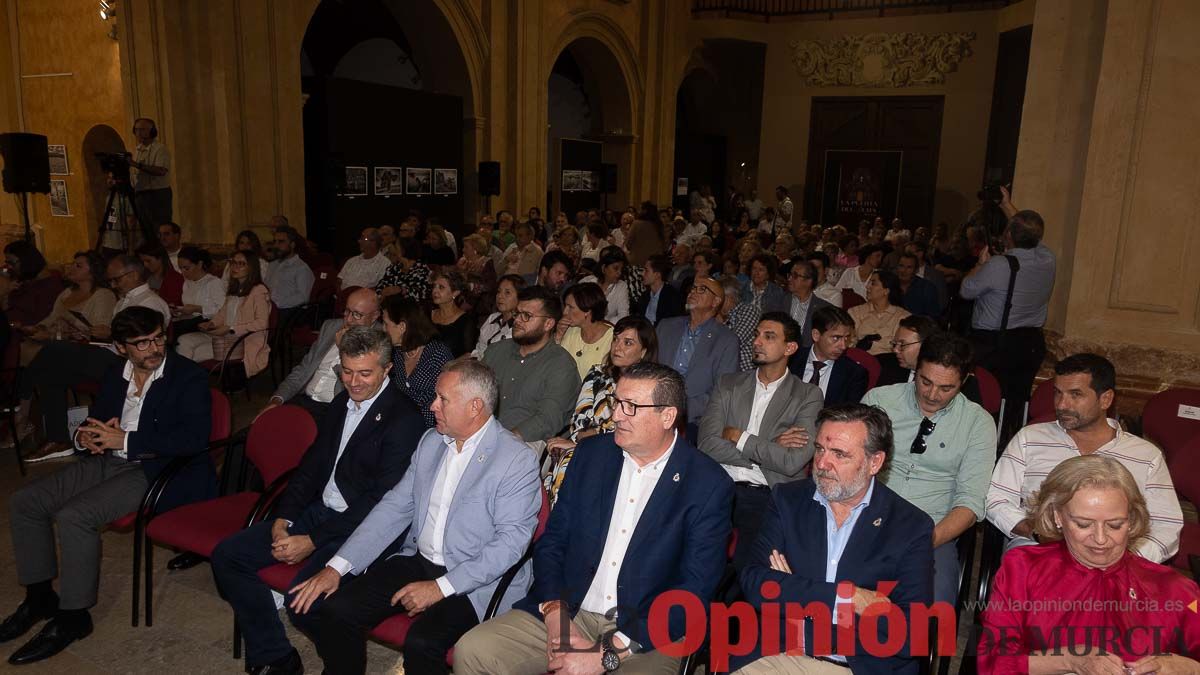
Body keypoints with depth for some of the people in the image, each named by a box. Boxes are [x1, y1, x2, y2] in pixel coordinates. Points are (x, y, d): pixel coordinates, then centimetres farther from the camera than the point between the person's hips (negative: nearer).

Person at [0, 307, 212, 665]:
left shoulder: (189, 377, -12)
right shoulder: (115, 373, 10)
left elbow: (194, 438, -23)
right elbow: (96, 418, 22)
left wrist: (125, 441, -21)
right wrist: (86, 436, -5)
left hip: (155, 471, -8)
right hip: (107, 460, 8)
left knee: (74, 516, -25)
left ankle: (73, 616, -7)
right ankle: (40, 596, 18)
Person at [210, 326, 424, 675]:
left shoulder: (404, 420, -17)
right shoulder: (342, 402, 9)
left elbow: (381, 501, -20)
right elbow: (311, 465, 14)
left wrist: (312, 541, -19)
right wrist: (282, 521, -1)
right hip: (318, 511, 9)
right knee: (227, 555, 3)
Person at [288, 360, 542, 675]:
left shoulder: (518, 461, -13)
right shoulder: (431, 442, 8)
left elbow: (511, 540, -17)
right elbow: (394, 507, 9)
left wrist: (440, 587, -21)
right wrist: (336, 567, -1)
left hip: (475, 581, -6)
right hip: (416, 561, 6)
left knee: (421, 643, -31)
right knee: (324, 608, -8)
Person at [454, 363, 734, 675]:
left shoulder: (709, 485, -9)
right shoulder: (592, 453, 5)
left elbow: (693, 593, -12)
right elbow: (552, 540, 8)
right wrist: (555, 613, -10)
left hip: (645, 634, -4)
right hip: (568, 612, 4)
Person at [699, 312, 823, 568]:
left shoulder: (808, 395, 5)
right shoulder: (728, 384, 13)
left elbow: (792, 462, -9)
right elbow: (707, 444, -1)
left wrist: (739, 437, -3)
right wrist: (770, 447, -5)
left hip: (768, 498, -2)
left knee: (744, 572, -22)